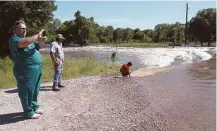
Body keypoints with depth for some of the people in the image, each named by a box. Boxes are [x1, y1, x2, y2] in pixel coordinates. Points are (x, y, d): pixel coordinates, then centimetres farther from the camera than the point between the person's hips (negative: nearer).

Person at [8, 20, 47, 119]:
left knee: (35, 91, 18)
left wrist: (42, 41, -3)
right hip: (26, 71, -9)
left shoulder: (29, 39, 20)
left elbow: (40, 46, 20)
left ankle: (34, 107, 33)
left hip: (37, 69, 9)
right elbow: (23, 43, -29)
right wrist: (37, 36, -22)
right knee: (27, 92, 1)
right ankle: (29, 112, 11)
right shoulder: (14, 39, -6)